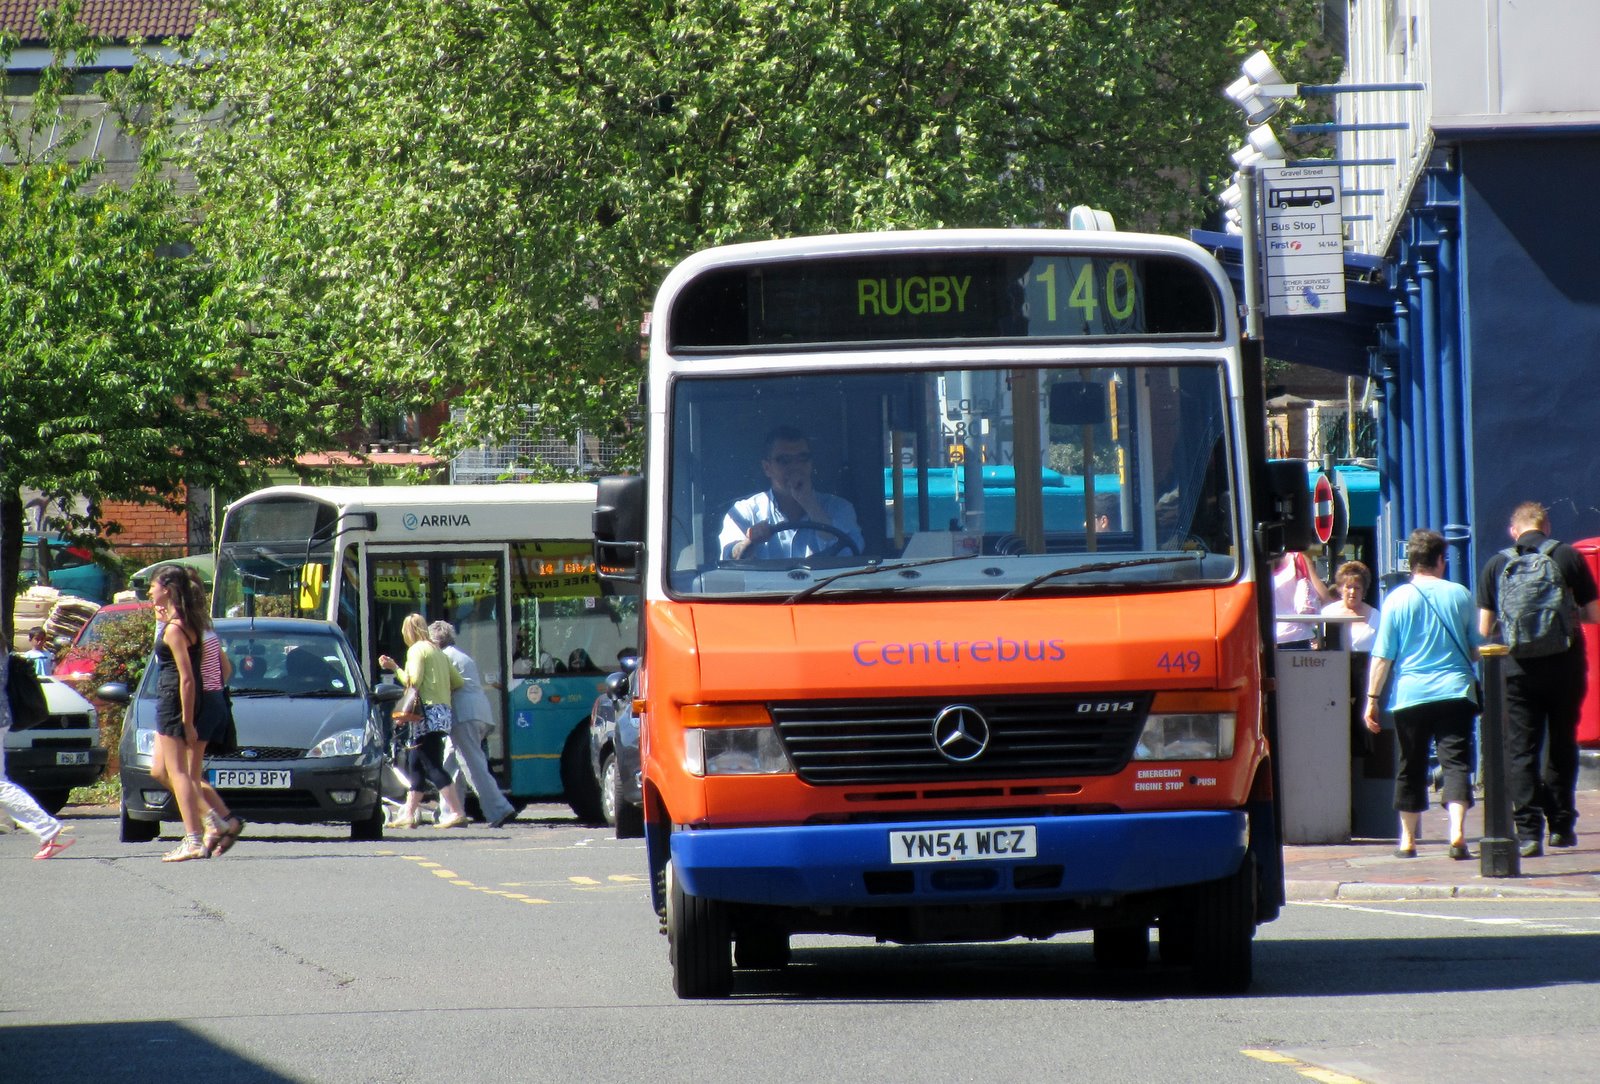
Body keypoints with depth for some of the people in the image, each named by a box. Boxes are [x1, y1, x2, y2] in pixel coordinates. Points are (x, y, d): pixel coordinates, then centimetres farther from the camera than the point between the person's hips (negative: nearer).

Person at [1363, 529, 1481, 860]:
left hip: (1410, 696, 0)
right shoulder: (1460, 595, 3)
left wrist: (1372, 699, 3)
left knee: (1411, 767, 9)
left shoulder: (1397, 599, -1)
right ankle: (1457, 833, -19)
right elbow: (1475, 651, 13)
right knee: (1456, 761, -2)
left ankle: (1408, 840, 16)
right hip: (1455, 693, 0)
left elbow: (1382, 656, -3)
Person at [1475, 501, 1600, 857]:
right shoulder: (1569, 557, -1)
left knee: (1520, 750, 2)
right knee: (1561, 745, 16)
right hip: (1565, 665, 1)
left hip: (1517, 668, -1)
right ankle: (1561, 825, 19)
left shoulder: (1496, 565, 1)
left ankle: (1528, 831, -8)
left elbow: (1484, 628, 2)